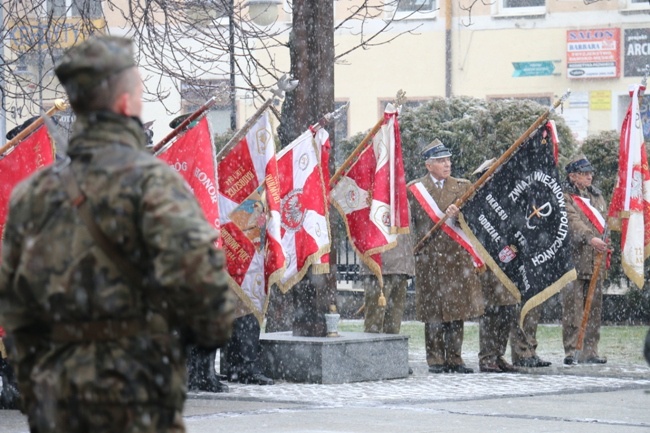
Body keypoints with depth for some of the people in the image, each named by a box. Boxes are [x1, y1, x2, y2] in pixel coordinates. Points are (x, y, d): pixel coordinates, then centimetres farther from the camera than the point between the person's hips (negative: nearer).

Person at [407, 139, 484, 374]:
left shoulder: (462, 187, 14)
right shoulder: (414, 189, 5)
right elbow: (410, 222, 9)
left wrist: (458, 216, -12)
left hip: (457, 256, 3)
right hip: (429, 259, -3)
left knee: (457, 310, 2)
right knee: (433, 311, -3)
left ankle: (454, 357, 9)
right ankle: (436, 359, 4)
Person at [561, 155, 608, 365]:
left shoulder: (596, 196, 20)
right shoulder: (564, 197, -4)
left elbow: (605, 221, 19)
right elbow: (573, 221, -18)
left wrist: (604, 243, 1)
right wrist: (590, 239, -33)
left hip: (595, 261, 7)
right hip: (574, 259, -7)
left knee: (594, 307, 7)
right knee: (572, 306, -8)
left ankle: (590, 351, 11)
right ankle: (570, 351, -6)